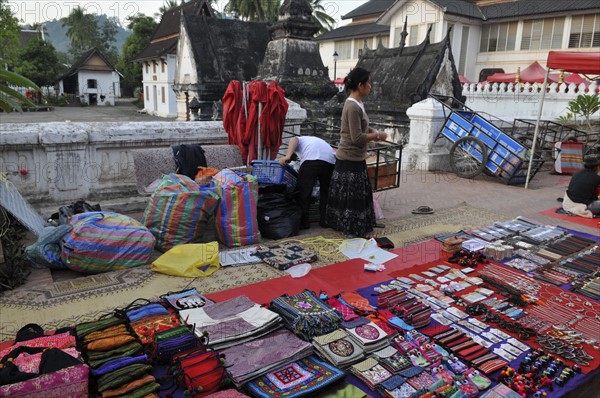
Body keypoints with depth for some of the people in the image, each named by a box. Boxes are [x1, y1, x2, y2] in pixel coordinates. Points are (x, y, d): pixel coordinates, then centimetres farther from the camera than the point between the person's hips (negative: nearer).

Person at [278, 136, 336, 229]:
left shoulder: (299, 140, 30)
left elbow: (294, 140, 3)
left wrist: (287, 156, -13)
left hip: (311, 158, -5)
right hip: (330, 161, 5)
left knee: (304, 192, 6)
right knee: (325, 190, 21)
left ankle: (304, 221, 9)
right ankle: (325, 220, 24)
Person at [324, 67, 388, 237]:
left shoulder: (357, 104, 9)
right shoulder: (353, 107, -21)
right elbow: (357, 138, -23)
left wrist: (372, 131, 4)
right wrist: (377, 135, -11)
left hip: (355, 158, 10)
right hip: (350, 160, -10)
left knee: (358, 194, 18)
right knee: (352, 196, 2)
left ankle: (358, 226, 30)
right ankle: (352, 229, 15)